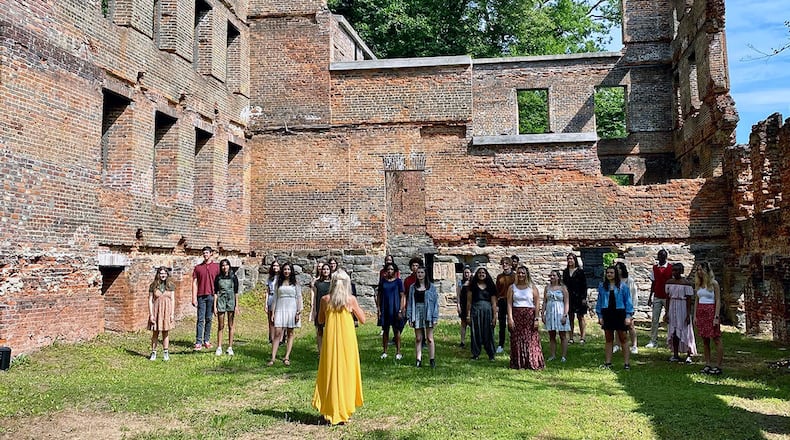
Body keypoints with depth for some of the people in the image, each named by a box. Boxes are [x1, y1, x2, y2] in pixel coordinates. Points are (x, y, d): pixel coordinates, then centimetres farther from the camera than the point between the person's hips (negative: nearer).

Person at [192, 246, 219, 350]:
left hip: (212, 296, 1)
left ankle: (207, 340, 13)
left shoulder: (216, 267, 7)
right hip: (201, 296, 0)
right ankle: (198, 342, -4)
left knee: (209, 319, 6)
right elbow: (194, 283, 5)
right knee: (200, 319, -3)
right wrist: (194, 298, -2)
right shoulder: (198, 267, 7)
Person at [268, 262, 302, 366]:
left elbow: (299, 298, 3)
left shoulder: (295, 283, 6)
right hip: (280, 309, 1)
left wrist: (298, 312, -6)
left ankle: (287, 358, 7)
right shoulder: (279, 282, 11)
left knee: (290, 334, 2)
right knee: (277, 333, -8)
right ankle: (273, 358, -8)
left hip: (292, 309, -1)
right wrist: (273, 312, 5)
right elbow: (275, 297, 12)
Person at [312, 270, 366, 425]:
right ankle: (344, 411, 14)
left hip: (330, 340, 1)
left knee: (330, 373, 11)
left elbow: (320, 320, 10)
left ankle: (331, 411, 15)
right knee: (346, 372, 9)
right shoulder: (351, 299, -7)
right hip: (347, 340, -1)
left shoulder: (325, 299, -3)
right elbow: (362, 320, 1)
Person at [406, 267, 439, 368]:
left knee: (429, 338, 0)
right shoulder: (413, 287, 8)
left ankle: (432, 359, 5)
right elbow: (409, 302, 9)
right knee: (418, 338, 5)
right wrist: (409, 317, 2)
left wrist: (435, 318, -6)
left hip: (428, 314, -2)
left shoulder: (431, 286, 2)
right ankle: (418, 359, 10)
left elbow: (436, 302, 0)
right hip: (417, 314, 2)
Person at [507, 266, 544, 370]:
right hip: (516, 315, 1)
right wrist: (510, 318, -8)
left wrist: (536, 318, -7)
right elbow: (509, 303, 1)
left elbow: (537, 304, 1)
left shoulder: (532, 287, 4)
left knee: (531, 340, -3)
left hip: (530, 315, -1)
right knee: (517, 340, 2)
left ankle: (533, 363, 4)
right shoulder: (512, 287, 7)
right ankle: (518, 364, 8)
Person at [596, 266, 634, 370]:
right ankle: (608, 362, 15)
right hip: (607, 314, 3)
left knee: (623, 340, 2)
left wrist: (628, 316, -6)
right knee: (609, 340, 9)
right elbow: (599, 301, 10)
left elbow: (628, 301, 0)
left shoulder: (622, 286, -1)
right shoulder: (602, 286, 6)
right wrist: (600, 316, 5)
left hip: (619, 313, -2)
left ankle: (627, 363, 7)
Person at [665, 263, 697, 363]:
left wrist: (688, 314, -12)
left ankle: (689, 355, 11)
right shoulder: (669, 282, 5)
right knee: (674, 332, 7)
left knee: (685, 332, 0)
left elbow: (689, 300, -9)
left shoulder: (685, 283, -10)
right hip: (672, 308, 5)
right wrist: (667, 312, 6)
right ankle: (675, 355, 14)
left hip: (683, 308, -5)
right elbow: (668, 298, 9)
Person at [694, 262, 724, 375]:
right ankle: (707, 365, 12)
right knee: (704, 340, 7)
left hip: (711, 311, -6)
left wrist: (716, 317, -14)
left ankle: (718, 366, -1)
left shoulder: (713, 283, -5)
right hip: (701, 312, 6)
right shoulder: (698, 284, 11)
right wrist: (695, 315, 9)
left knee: (716, 339, -5)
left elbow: (718, 301, -8)